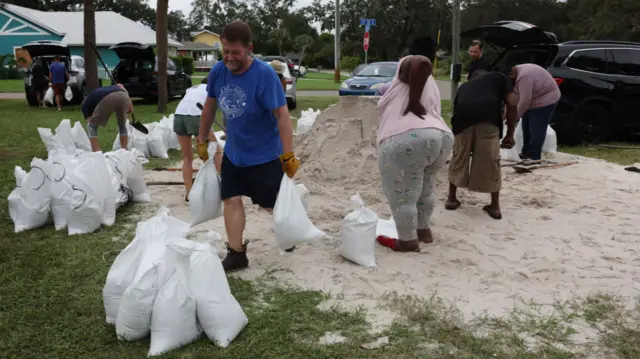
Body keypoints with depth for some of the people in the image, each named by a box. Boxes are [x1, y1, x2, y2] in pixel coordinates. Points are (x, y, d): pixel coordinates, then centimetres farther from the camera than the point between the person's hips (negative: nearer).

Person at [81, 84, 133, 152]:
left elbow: (89, 123, 29)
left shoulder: (86, 104, 34)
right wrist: (129, 104, 18)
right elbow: (119, 85, 27)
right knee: (122, 125, 31)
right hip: (123, 97, 4)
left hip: (107, 99, -4)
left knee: (92, 126, 21)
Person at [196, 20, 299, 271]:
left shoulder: (264, 74, -24)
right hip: (234, 152, 5)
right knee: (231, 200, 3)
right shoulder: (218, 71, -9)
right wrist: (202, 140, 11)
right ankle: (236, 253, 14)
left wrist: (288, 155, -26)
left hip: (265, 154, -5)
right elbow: (210, 106, 6)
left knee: (272, 204, 8)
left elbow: (282, 114, -24)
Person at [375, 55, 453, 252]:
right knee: (424, 189, 28)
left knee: (402, 195, 3)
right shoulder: (429, 86, 27)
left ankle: (408, 241, 12)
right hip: (441, 137, 9)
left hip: (407, 141, -9)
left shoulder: (409, 77, 14)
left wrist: (413, 101, 8)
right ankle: (423, 230, 40)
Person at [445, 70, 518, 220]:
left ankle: (451, 199, 32)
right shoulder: (500, 77, 30)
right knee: (491, 161, 12)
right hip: (489, 118, -2)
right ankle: (495, 206, 22)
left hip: (463, 118, 2)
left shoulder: (464, 85, 38)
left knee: (459, 158, 20)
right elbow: (512, 104, 14)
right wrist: (510, 134, 17)